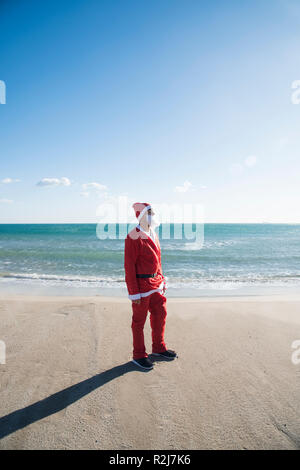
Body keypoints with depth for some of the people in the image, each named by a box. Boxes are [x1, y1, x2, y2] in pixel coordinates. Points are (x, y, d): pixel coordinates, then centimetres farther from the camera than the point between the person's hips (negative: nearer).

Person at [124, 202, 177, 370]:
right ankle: (139, 355, 25)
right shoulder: (133, 238, -17)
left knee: (160, 314, 19)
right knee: (139, 321, 7)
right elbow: (129, 266, -18)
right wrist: (134, 292, -19)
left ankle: (159, 348, 39)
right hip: (141, 285, -9)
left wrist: (162, 280, 17)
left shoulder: (153, 234, 10)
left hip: (155, 283, 9)